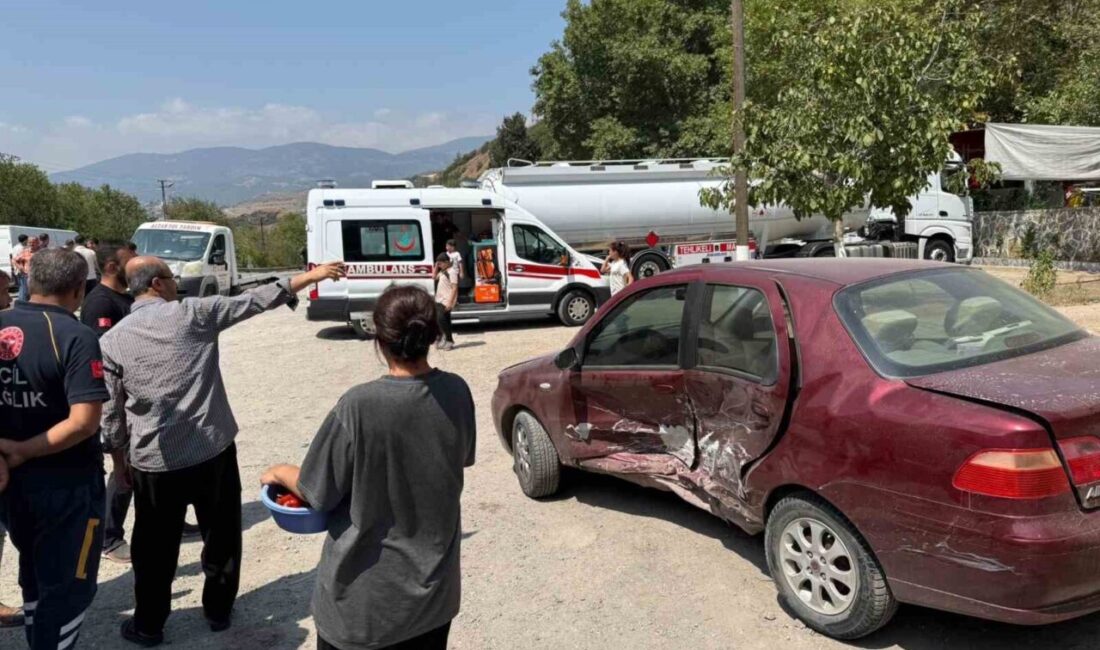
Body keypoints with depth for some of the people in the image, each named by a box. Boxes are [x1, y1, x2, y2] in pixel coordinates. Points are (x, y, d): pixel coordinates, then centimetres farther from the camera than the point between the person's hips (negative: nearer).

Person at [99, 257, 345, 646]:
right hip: (213, 449, -1)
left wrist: (121, 457, 18)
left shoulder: (112, 341, 0)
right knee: (221, 536, 17)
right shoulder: (193, 313, -6)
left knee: (155, 547, 16)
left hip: (154, 460, 1)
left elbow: (111, 414, 3)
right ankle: (218, 611, 31)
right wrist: (312, 276, -2)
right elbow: (255, 301, -5)